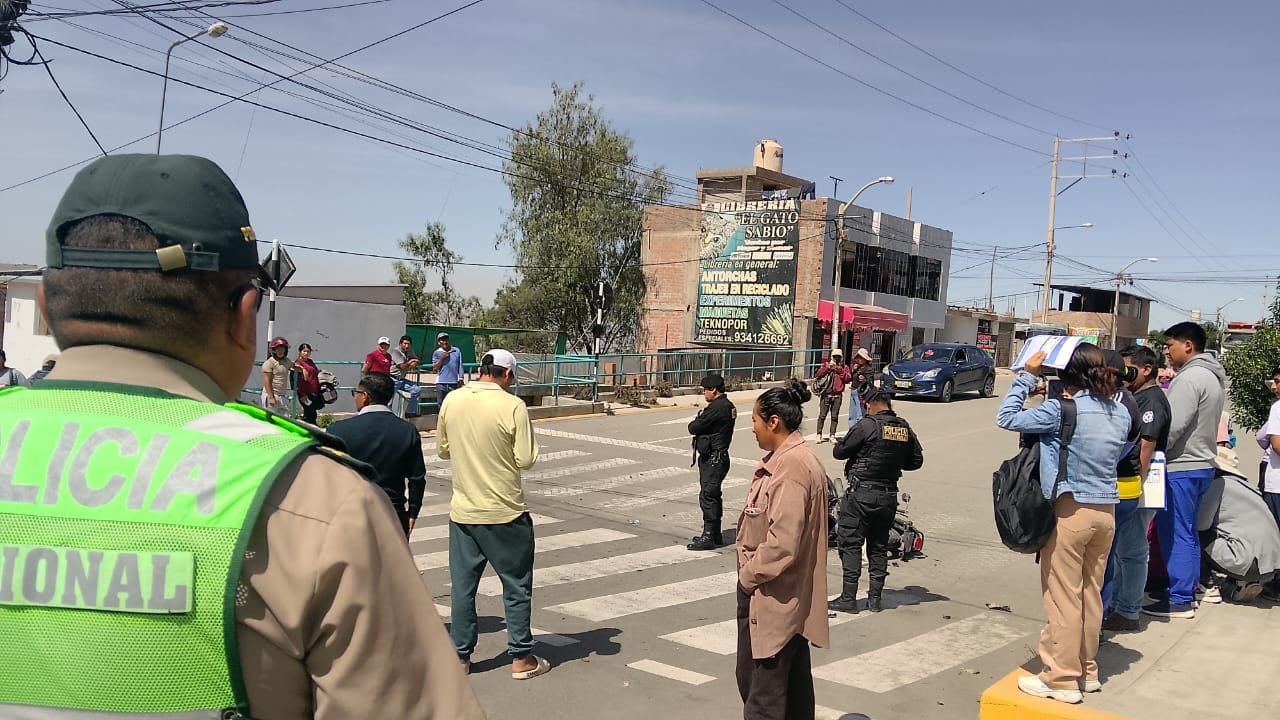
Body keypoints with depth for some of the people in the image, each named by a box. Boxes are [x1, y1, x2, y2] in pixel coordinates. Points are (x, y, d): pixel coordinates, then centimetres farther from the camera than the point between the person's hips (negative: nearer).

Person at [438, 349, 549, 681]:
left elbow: (443, 450, 9)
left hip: (462, 511, 4)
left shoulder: (452, 401, -1)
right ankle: (521, 659, 17)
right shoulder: (512, 406, -15)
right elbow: (526, 460, -15)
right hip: (504, 513, -4)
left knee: (463, 586, 13)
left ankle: (460, 656, 20)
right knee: (516, 587, 9)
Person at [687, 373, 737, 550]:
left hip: (712, 459, -11)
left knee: (708, 496, -8)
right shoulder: (728, 406, 14)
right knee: (713, 496, 16)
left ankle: (709, 537, -5)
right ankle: (714, 534, 25)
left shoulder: (717, 407, -19)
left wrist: (692, 425, 4)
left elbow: (694, 427, -17)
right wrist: (696, 426, -1)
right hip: (717, 457, 11)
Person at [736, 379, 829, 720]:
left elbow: (783, 541, -26)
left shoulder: (791, 467, -22)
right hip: (788, 597, 10)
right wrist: (752, 571, 13)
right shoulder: (789, 458, 11)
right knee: (793, 683, 20)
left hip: (773, 597, -10)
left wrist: (750, 575, -13)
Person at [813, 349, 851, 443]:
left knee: (834, 416, 3)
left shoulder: (844, 367, 12)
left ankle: (832, 435, 10)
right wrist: (828, 367, -13)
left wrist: (840, 371, -11)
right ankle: (819, 435, 3)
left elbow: (848, 379, -1)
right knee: (822, 415, -4)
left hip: (837, 395, 1)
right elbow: (818, 375, -5)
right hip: (826, 394, -1)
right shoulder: (826, 365, 9)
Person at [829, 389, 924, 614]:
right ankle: (875, 597, 17)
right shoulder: (905, 429, 4)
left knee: (850, 544, 1)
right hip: (889, 496, 6)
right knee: (879, 546, 14)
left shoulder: (866, 425, -13)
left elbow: (839, 451, -8)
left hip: (862, 493, -6)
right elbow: (916, 461, 12)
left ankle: (848, 598, 1)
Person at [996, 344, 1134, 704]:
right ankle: (1087, 671, 28)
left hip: (1070, 510, -7)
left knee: (1063, 597, 2)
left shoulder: (1061, 409, -16)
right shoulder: (1121, 412, 4)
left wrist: (1027, 376, -7)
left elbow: (1007, 418, -13)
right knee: (1091, 594, 16)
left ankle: (1063, 679, 9)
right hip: (1106, 511, 7)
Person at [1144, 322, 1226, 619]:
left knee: (1175, 533, -3)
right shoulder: (1213, 376, 14)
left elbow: (1172, 427, -21)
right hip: (1202, 464, 10)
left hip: (1181, 467, -10)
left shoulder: (1190, 377, -18)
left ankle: (1179, 600, 2)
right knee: (1188, 532, 16)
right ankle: (1188, 592, 24)